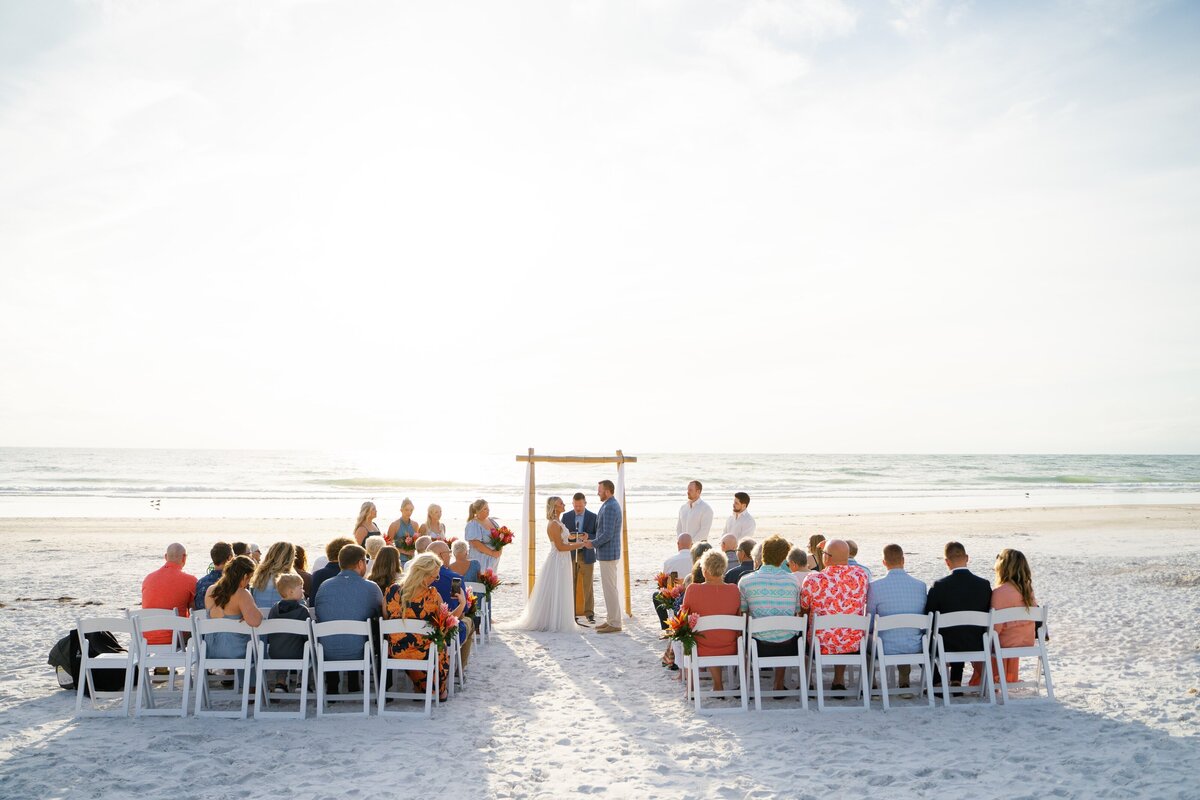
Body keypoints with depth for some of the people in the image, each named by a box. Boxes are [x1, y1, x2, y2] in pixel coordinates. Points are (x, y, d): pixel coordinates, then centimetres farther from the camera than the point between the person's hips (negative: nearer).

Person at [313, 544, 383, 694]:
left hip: (328, 655, 3)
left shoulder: (324, 586, 0)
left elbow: (318, 616, 12)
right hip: (358, 654, -2)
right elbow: (382, 612, 8)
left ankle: (331, 688, 36)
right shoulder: (371, 587, -7)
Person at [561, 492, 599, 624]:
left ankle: (589, 613, 9)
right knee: (571, 585, 3)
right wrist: (568, 536, -16)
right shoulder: (566, 516, 5)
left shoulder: (593, 517, 1)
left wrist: (588, 536, -19)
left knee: (588, 585, 2)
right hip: (570, 555, 1)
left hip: (587, 555, -1)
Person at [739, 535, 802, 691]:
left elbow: (741, 614, 1)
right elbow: (797, 614, 7)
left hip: (759, 647, -1)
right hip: (788, 647, 2)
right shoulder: (792, 581, -2)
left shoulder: (746, 581, -7)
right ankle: (779, 684, 39)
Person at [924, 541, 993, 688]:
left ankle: (938, 684, 28)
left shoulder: (939, 586, -17)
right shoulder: (984, 584, -8)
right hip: (977, 646, 3)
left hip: (946, 646, -3)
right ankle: (956, 682, 34)